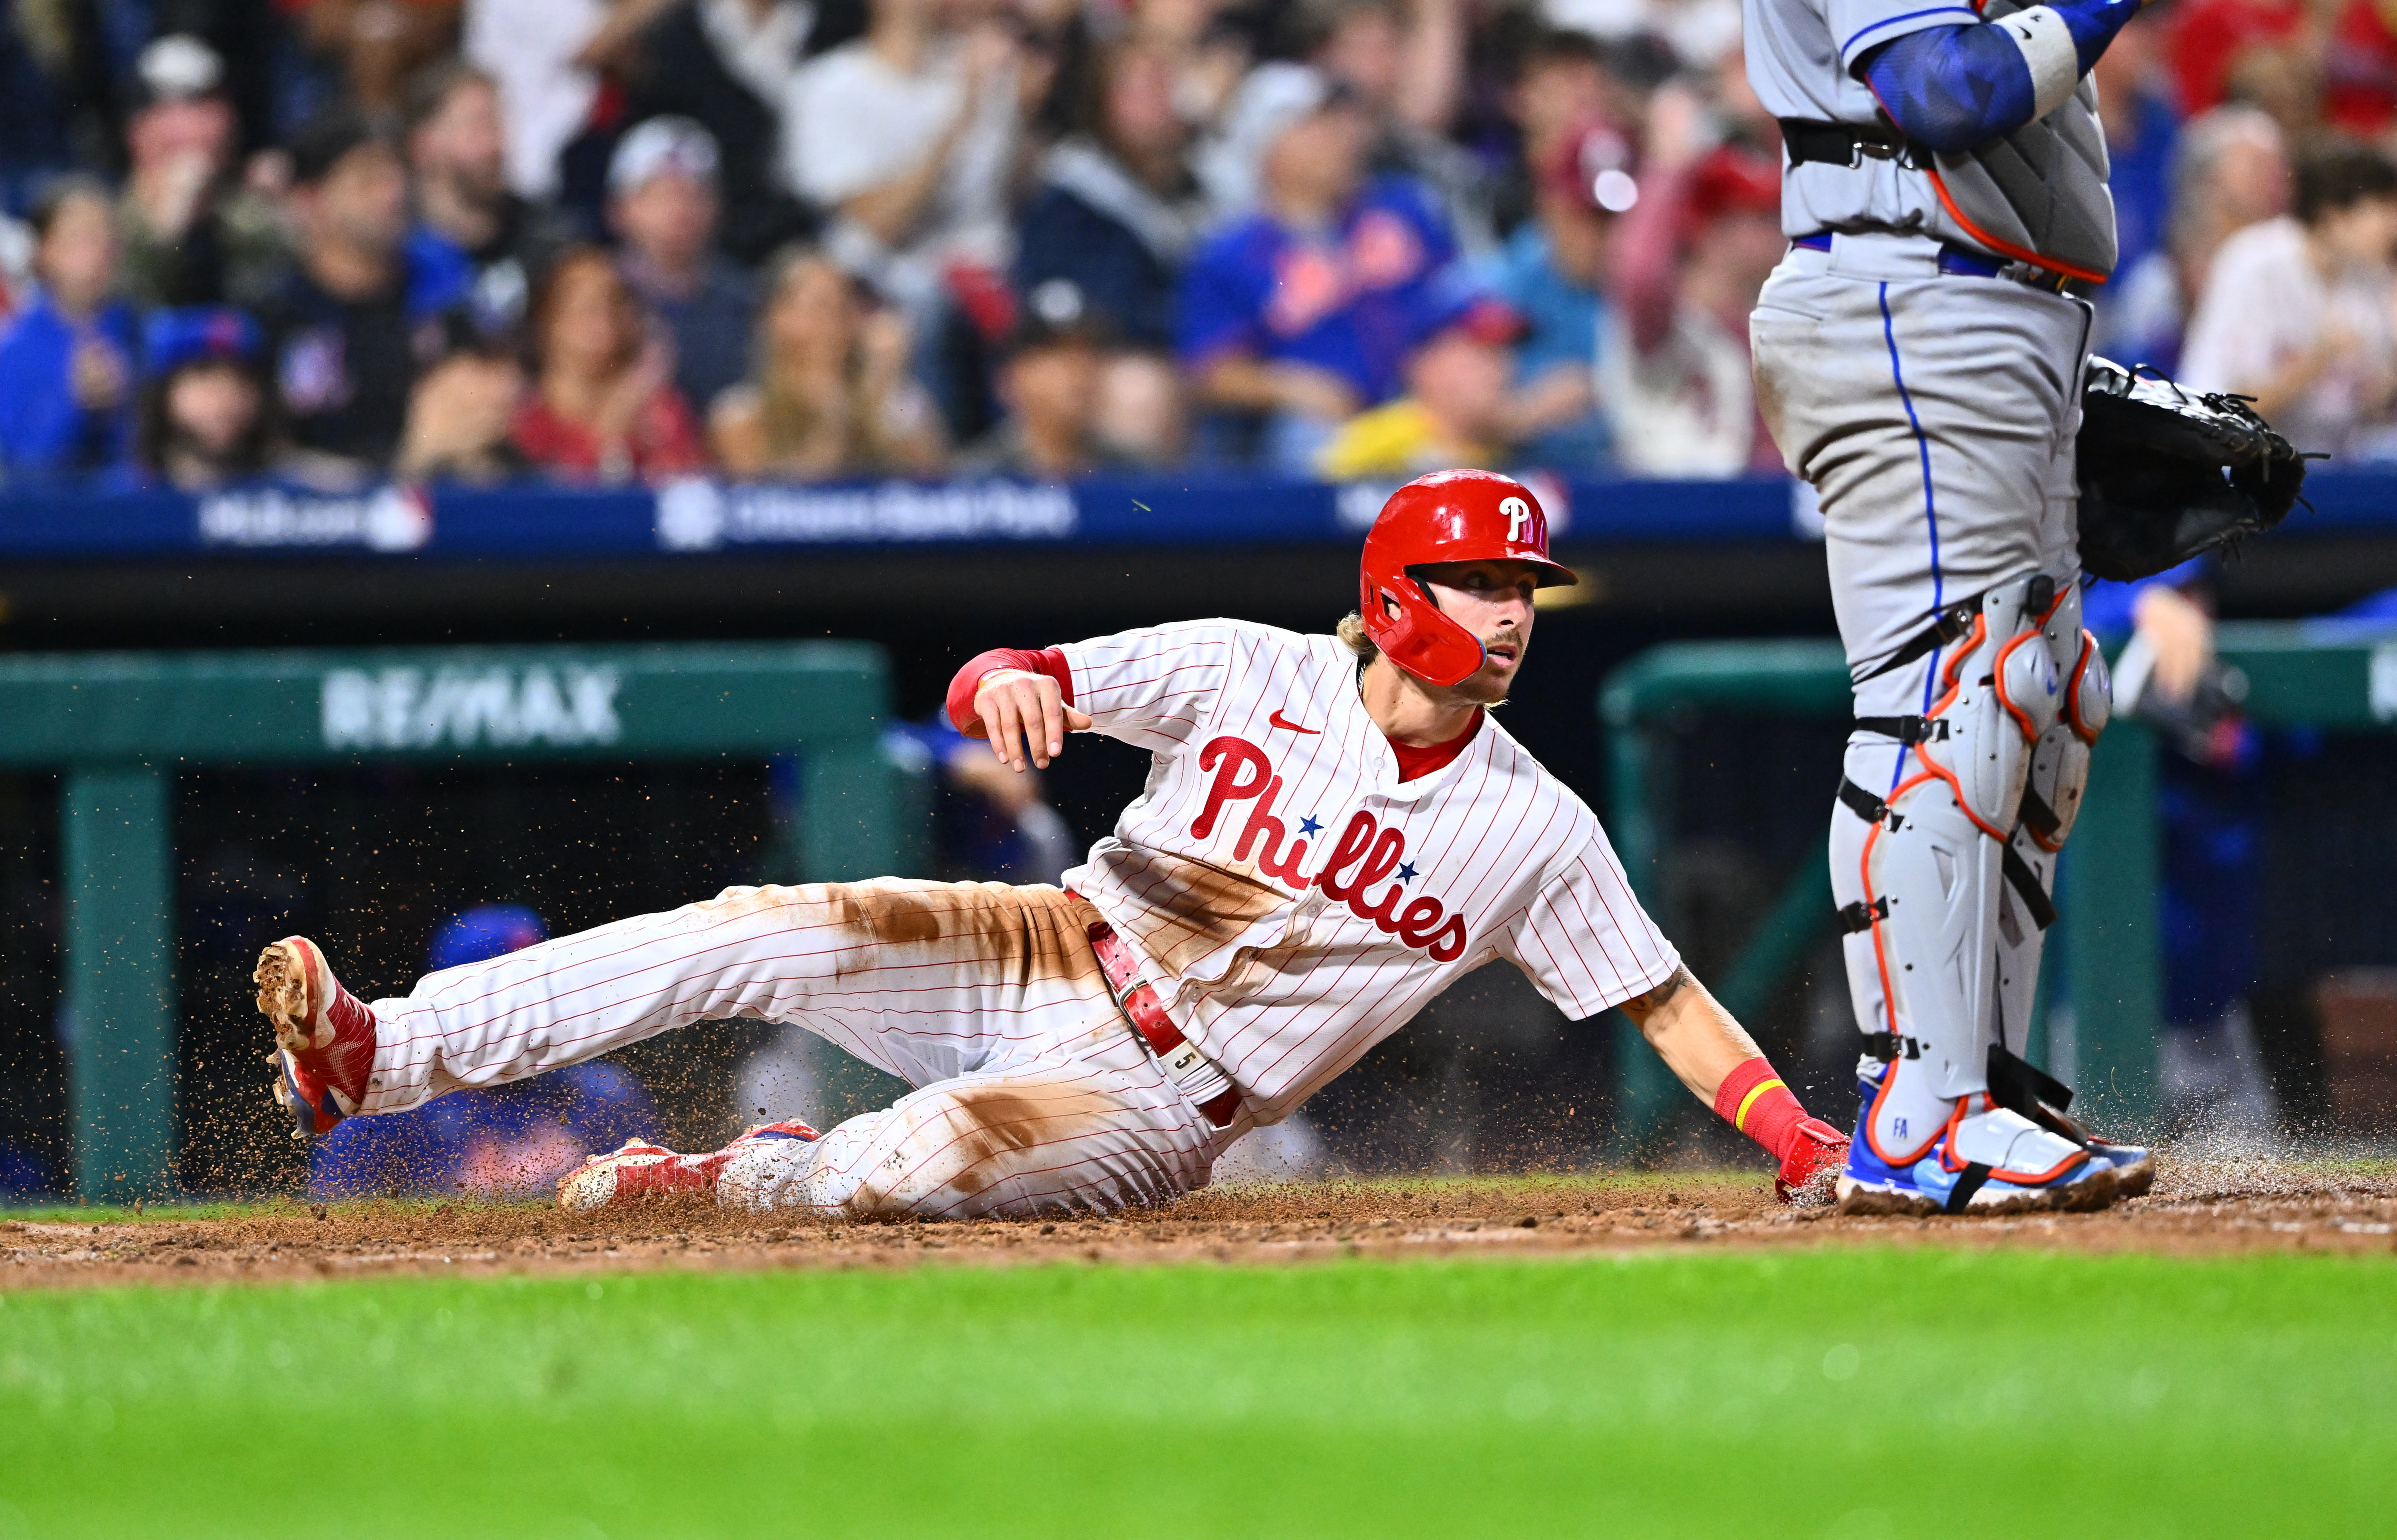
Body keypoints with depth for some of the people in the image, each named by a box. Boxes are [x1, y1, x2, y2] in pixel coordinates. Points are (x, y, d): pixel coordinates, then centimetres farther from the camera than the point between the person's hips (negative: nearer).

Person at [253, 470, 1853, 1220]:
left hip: (1154, 1108, -2)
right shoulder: (1252, 673, -3)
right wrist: (1009, 680, -30)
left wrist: (1808, 1143, -13)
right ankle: (375, 1059, -24)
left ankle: (731, 1180, 1)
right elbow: (1010, 689, -5)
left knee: (906, 1166, -33)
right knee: (766, 931, -23)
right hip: (1049, 961, 2)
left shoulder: (1536, 831, -5)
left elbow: (1666, 1001, 0)